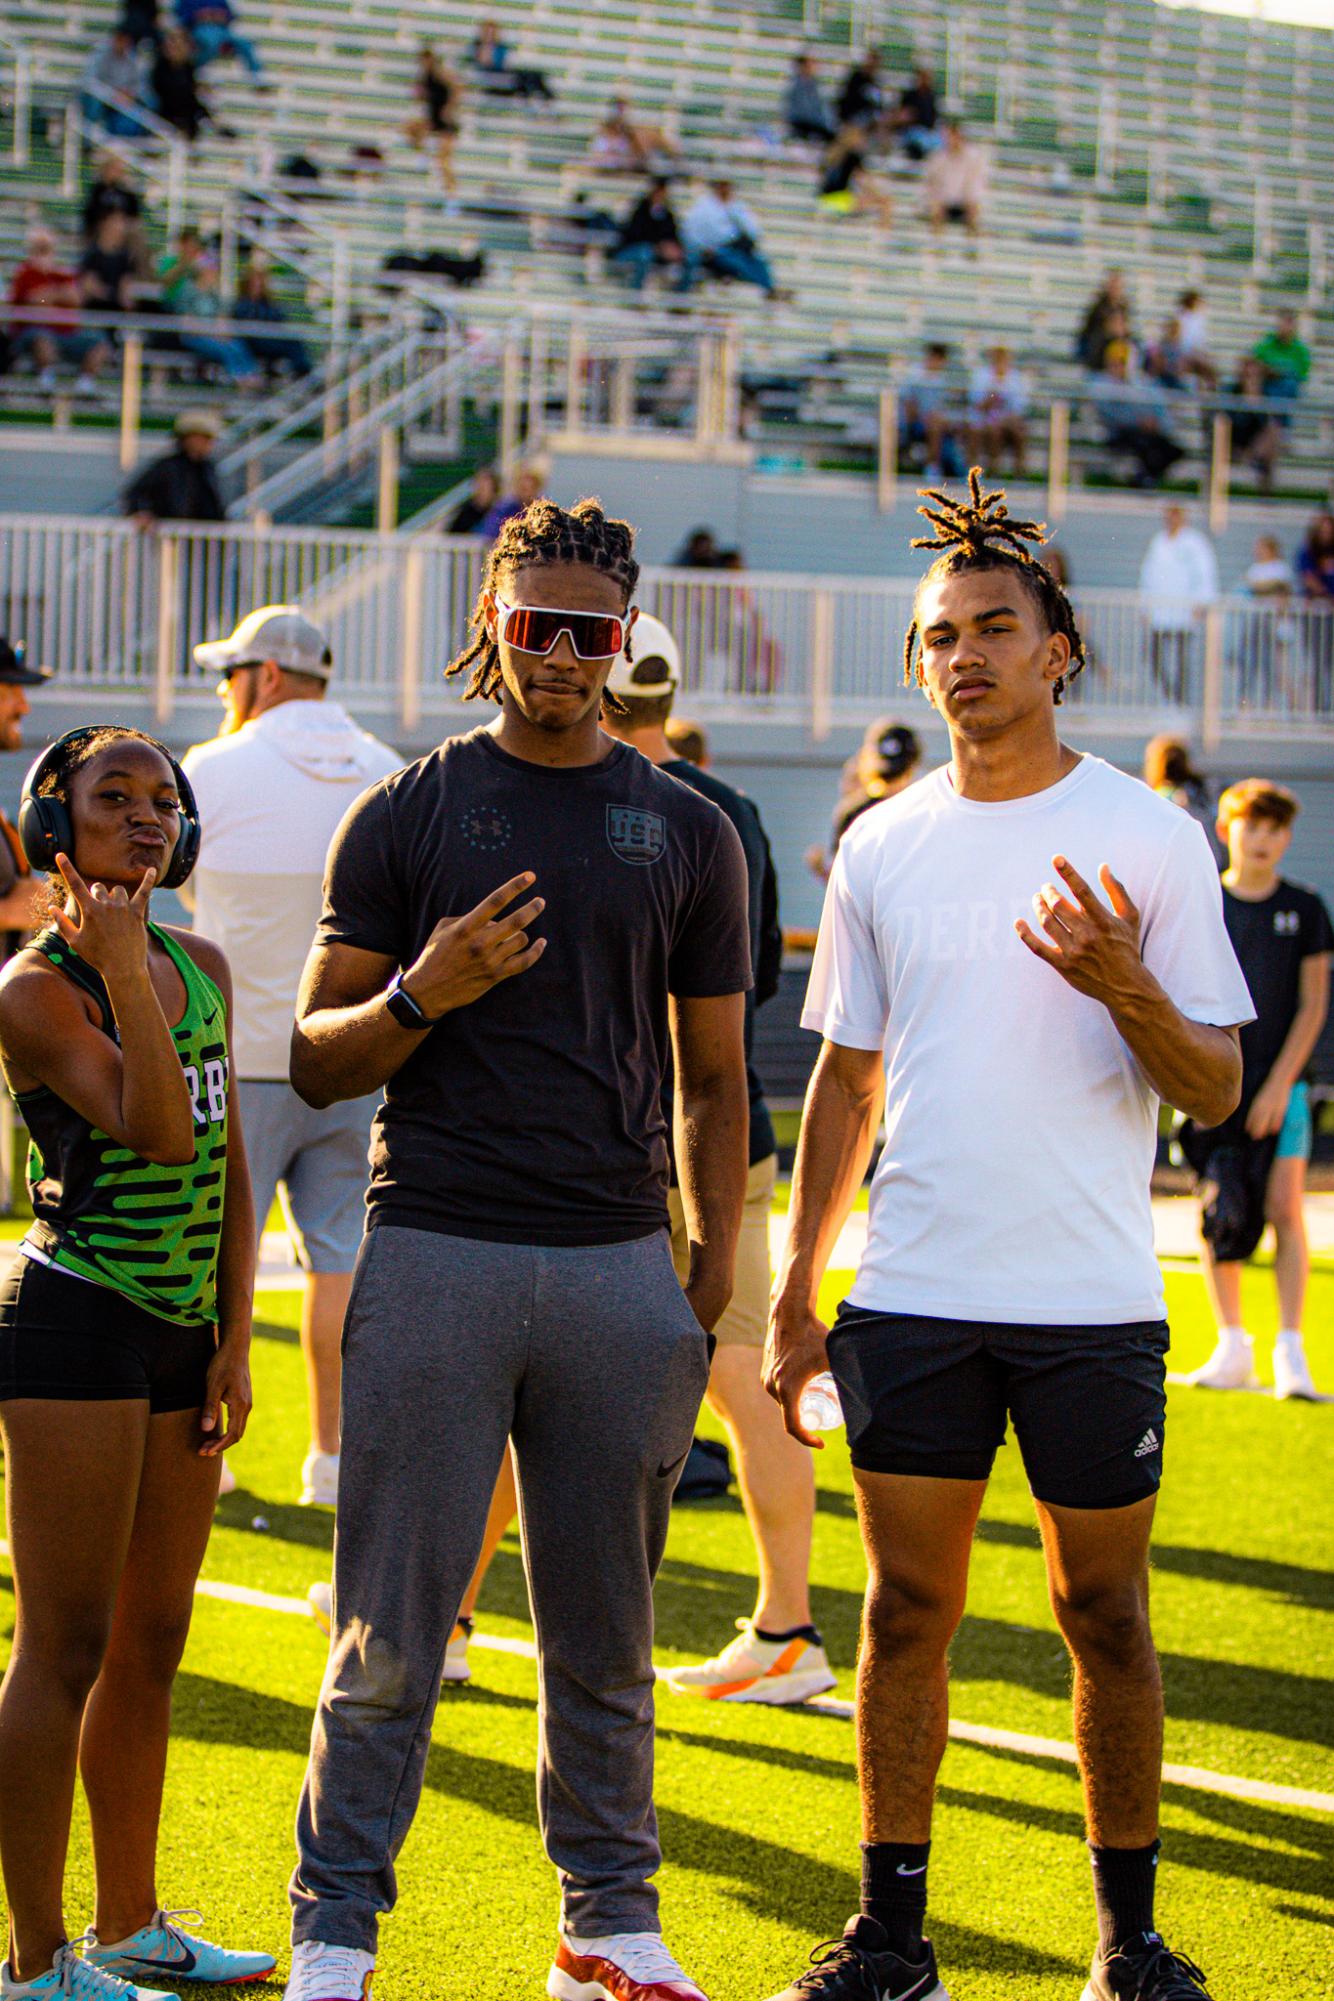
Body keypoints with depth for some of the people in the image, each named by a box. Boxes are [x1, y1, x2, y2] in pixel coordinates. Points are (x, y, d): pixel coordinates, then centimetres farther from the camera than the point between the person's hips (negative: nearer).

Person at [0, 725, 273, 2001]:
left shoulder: (201, 970, 12)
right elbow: (156, 1132, -23)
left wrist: (234, 1341, 9)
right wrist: (119, 965, -22)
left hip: (181, 1331, 8)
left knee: (153, 1642, 14)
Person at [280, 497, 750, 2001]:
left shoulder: (688, 834, 11)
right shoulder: (407, 816, 5)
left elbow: (711, 1080, 15)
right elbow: (318, 1062, 5)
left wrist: (710, 1286, 8)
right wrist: (424, 994, -15)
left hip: (619, 1261, 2)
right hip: (434, 1255, -2)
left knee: (606, 1630, 8)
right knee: (393, 1624, -1)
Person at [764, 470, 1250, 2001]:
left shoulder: (1148, 839, -1)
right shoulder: (882, 848, 8)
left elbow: (1216, 1090, -2)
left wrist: (1127, 989, -21)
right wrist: (792, 1293, 11)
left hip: (1091, 1302, -2)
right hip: (911, 1299, 3)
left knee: (1105, 1619, 5)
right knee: (906, 1612, 6)